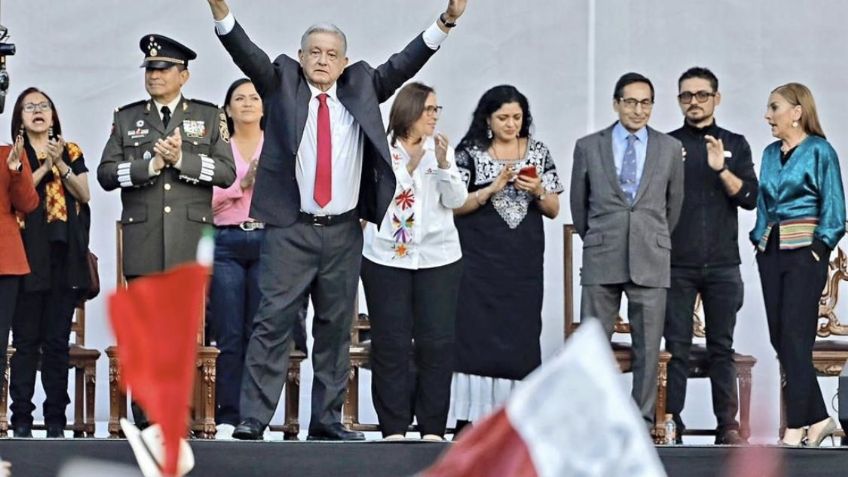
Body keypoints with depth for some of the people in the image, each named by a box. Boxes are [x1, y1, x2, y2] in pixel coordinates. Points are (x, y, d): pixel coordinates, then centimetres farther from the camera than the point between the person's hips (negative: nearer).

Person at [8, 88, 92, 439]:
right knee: (26, 339, -5)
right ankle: (21, 419, -4)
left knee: (58, 340, 3)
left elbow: (84, 194, 3)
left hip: (65, 254, 2)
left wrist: (60, 164, -8)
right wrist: (44, 167, -11)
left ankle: (56, 419, 5)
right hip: (28, 252, -2)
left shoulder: (71, 153, 15)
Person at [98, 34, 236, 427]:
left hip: (191, 243, -1)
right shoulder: (126, 118, 14)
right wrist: (150, 164, -9)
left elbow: (226, 172, 1)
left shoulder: (209, 116, 11)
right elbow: (106, 173, 4)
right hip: (142, 243, 1)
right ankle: (145, 419, 2)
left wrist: (182, 160, -10)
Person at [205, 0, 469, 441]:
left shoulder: (360, 89, 12)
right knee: (273, 322, -7)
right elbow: (248, 55, -7)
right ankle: (252, 420, -8)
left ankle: (327, 422, 15)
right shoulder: (282, 85, 5)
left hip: (343, 232, 3)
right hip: (290, 228, -3)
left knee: (335, 327, 8)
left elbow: (401, 66, 5)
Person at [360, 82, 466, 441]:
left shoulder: (441, 149, 7)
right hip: (387, 257, -2)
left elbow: (456, 200, 1)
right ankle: (393, 427, 5)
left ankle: (432, 428, 5)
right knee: (391, 343, 0)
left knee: (437, 342, -1)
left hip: (438, 257, 2)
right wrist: (412, 164, -16)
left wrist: (443, 163, -13)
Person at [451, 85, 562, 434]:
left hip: (524, 263, 3)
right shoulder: (470, 152, 1)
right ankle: (470, 419, -7)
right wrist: (493, 189, -15)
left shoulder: (538, 152, 9)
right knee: (476, 336, -7)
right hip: (479, 261, -3)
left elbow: (553, 210, 11)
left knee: (521, 337, 0)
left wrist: (537, 191, -9)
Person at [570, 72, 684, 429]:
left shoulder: (670, 149, 7)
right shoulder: (588, 147, 6)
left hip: (650, 262, 0)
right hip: (601, 262, 0)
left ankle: (642, 424, 8)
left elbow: (673, 203, 16)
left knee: (648, 348, 2)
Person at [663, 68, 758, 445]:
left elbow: (749, 198, 0)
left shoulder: (735, 145, 10)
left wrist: (721, 169, -14)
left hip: (723, 264, 1)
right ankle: (672, 423, -1)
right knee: (676, 347, -2)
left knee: (722, 347, 3)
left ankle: (728, 425, 5)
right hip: (677, 264, -1)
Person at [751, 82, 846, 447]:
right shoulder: (770, 154, 14)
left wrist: (819, 247, -11)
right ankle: (818, 419, 13)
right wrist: (759, 238, 10)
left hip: (804, 252, -7)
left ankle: (796, 428, -7)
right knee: (779, 338, 4)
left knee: (794, 338, -10)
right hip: (770, 251, 7)